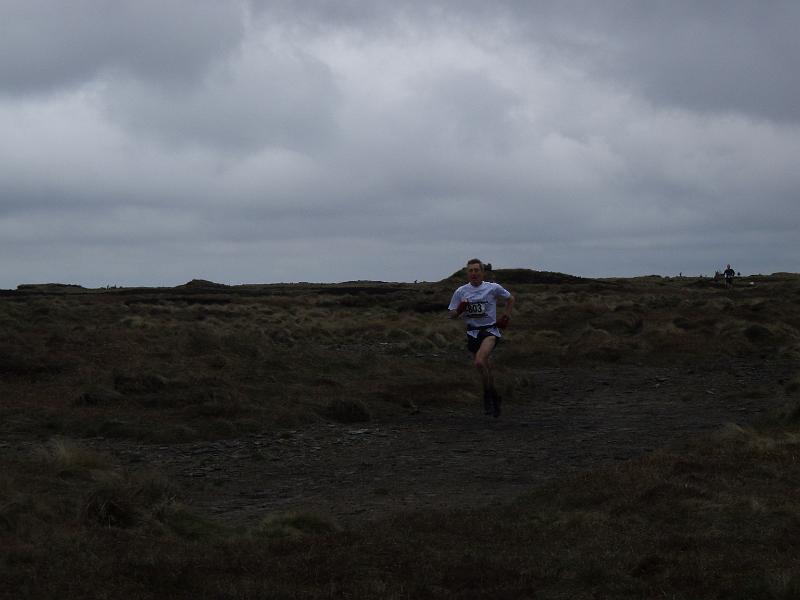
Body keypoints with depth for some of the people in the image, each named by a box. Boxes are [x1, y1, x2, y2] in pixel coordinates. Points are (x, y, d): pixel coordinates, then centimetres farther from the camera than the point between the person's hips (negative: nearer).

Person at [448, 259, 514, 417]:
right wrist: (460, 310, -13)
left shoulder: (493, 288, -2)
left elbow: (510, 299, 15)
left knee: (479, 362, -26)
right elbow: (452, 314, 8)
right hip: (472, 332, 4)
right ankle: (493, 397, 29)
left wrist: (506, 317, 6)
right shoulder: (461, 291, 3)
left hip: (490, 330, -4)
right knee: (485, 368, 11)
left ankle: (488, 394, -9)